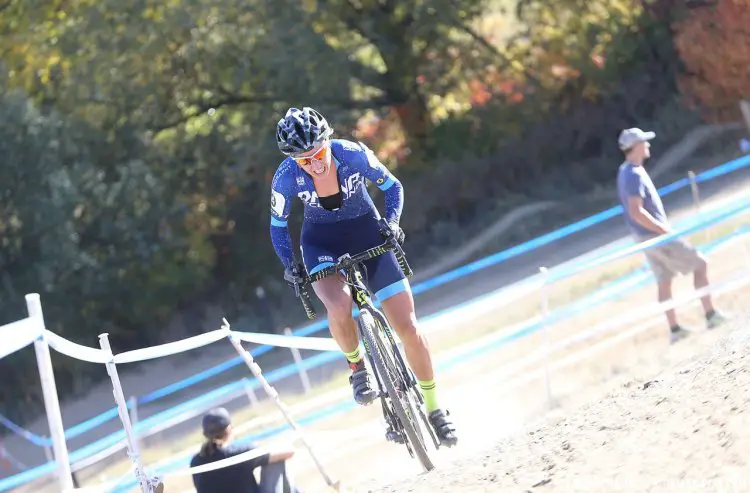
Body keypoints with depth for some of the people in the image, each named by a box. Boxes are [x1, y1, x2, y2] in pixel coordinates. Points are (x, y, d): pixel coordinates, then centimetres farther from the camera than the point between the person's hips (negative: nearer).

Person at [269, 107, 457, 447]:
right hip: (322, 241, -1)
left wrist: (392, 223, -22)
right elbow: (278, 225, -4)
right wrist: (289, 264, -18)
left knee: (408, 327, -6)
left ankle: (433, 409, 12)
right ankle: (357, 366, -3)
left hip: (366, 232, 1)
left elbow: (392, 186, -6)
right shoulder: (287, 176, -22)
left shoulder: (353, 154, -24)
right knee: (339, 307, -34)